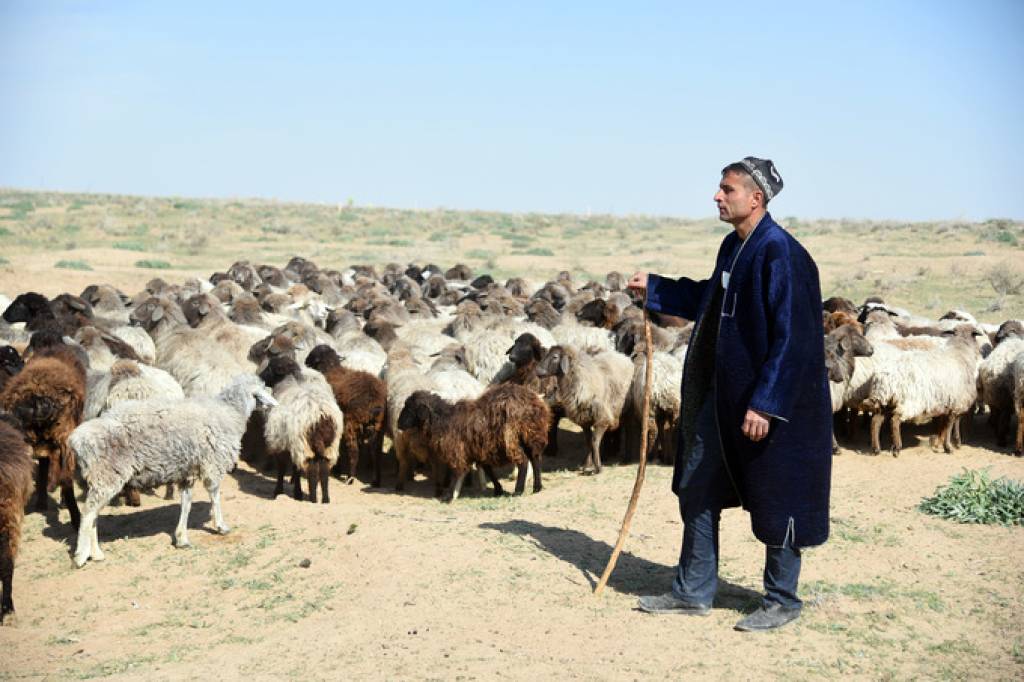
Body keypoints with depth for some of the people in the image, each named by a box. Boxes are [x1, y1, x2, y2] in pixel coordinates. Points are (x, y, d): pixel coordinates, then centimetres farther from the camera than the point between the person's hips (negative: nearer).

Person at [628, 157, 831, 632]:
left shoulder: (780, 254, -19)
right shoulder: (733, 246, 8)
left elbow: (791, 337, -22)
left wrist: (764, 403, -24)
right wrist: (655, 289, 26)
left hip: (765, 399, -9)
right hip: (720, 395, 10)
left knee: (775, 499, 5)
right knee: (696, 488, 13)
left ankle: (782, 600, 21)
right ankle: (693, 592, 25)